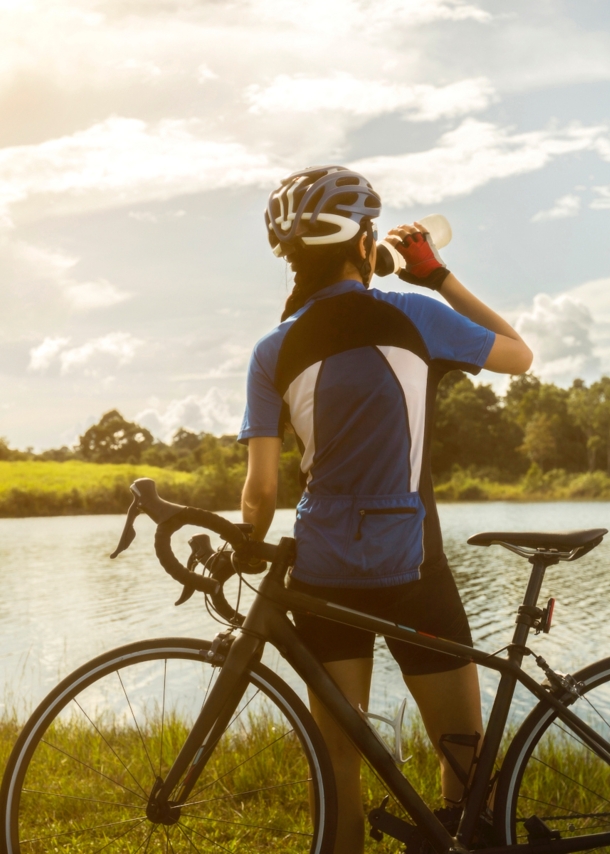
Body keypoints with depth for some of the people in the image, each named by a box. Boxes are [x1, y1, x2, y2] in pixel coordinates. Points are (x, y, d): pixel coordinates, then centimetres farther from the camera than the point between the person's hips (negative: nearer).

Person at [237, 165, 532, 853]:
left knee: (338, 756, 13)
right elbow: (519, 355, 9)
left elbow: (261, 490, -3)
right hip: (410, 570, -3)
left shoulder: (274, 352, -1)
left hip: (322, 572, 3)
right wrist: (438, 276, 12)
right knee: (465, 751, 12)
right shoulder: (413, 316, -7)